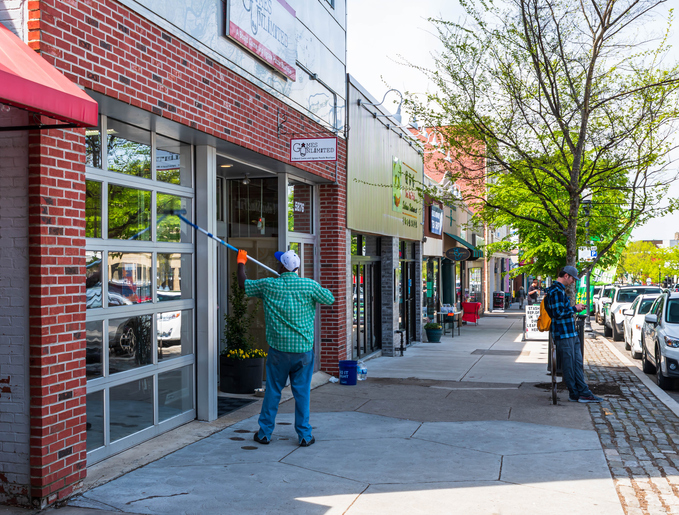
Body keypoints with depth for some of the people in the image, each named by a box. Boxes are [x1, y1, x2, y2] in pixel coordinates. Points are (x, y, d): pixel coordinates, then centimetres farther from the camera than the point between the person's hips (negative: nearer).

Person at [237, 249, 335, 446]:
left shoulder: (268, 285, -4)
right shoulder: (309, 285, -6)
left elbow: (243, 283, 12)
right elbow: (330, 299, 9)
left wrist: (241, 262, 28)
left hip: (278, 349, 0)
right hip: (303, 349, 0)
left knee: (272, 391, 11)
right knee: (302, 393, 7)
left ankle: (264, 433, 20)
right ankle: (304, 435, 12)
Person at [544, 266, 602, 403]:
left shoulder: (560, 290, 18)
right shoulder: (556, 291, -16)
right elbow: (559, 313, -22)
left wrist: (575, 309, 16)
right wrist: (574, 308, -11)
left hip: (571, 333, 11)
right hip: (563, 335, -11)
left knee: (577, 363, 9)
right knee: (569, 365, 0)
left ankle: (583, 392, 12)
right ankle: (574, 394, 9)